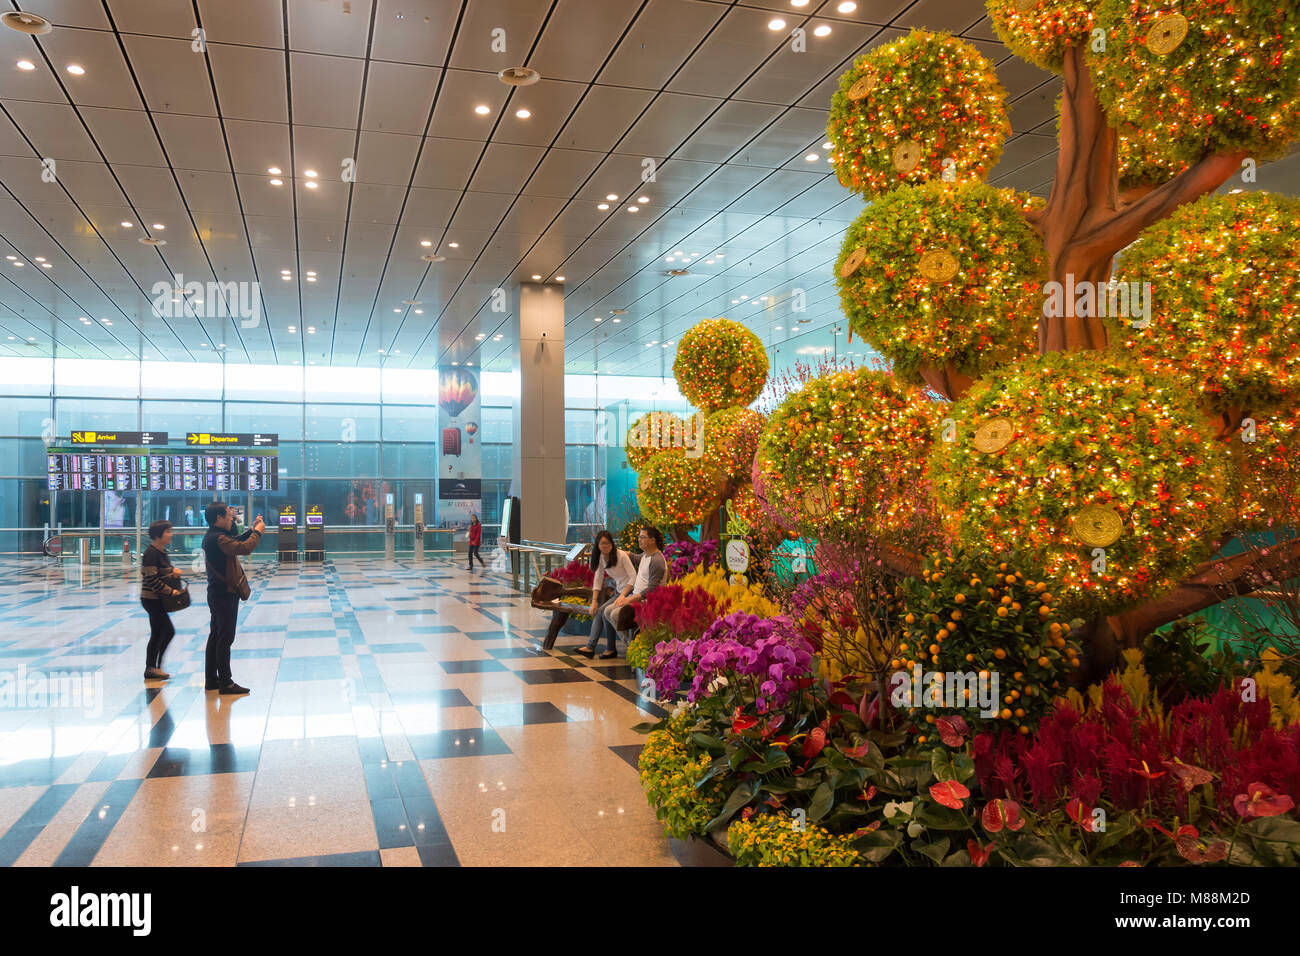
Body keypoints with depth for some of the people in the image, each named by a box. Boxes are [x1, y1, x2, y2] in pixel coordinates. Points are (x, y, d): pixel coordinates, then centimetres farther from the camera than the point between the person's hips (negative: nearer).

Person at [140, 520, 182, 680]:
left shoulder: (162, 552, 12)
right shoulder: (151, 553, -17)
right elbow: (152, 579, -21)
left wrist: (173, 572, 1)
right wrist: (170, 591, -18)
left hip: (158, 600, 9)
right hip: (152, 599, -9)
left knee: (157, 634, 11)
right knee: (168, 631, -9)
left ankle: (150, 669, 16)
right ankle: (155, 666, -3)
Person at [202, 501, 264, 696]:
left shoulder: (213, 536, 11)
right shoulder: (217, 538, -20)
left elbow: (235, 543, 24)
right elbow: (244, 548, -30)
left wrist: (252, 530, 15)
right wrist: (257, 532, -15)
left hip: (218, 594, 10)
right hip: (225, 594, -10)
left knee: (216, 637, 15)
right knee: (225, 638, -6)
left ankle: (211, 680, 22)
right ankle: (225, 683, -2)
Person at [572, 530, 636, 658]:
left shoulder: (621, 555, -15)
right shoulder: (601, 557, 6)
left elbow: (633, 576, -17)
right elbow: (598, 580, 8)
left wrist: (623, 596, -23)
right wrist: (594, 601, -2)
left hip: (628, 591, -7)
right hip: (618, 591, 7)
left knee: (603, 610, -20)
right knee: (598, 611, -11)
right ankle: (591, 647, -11)